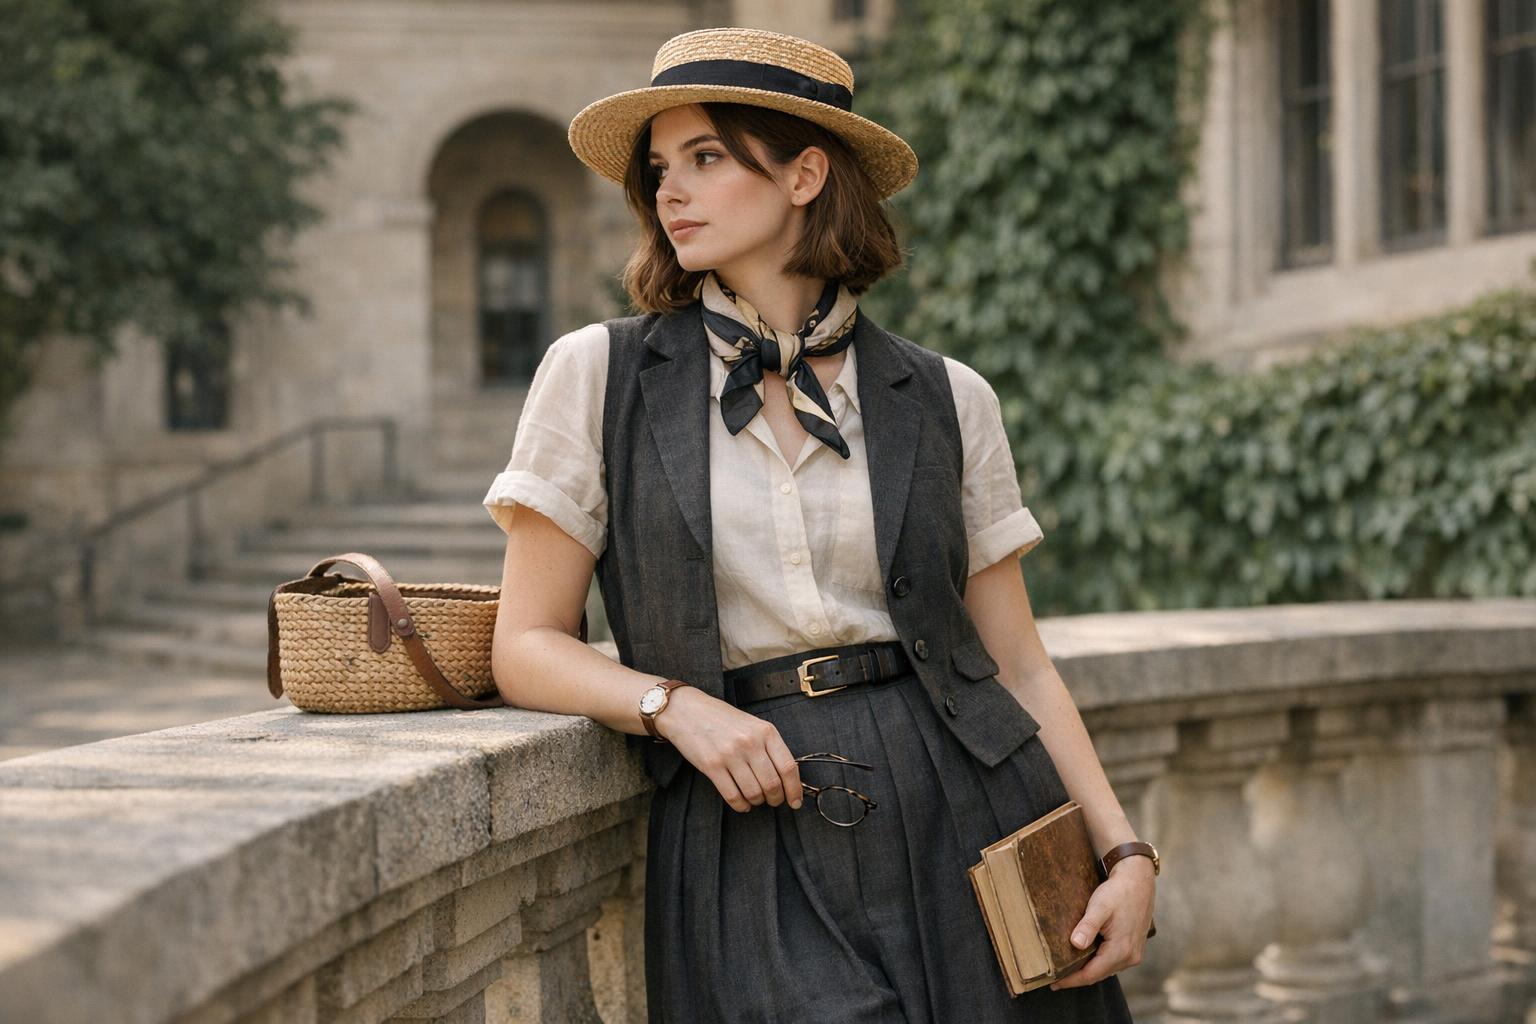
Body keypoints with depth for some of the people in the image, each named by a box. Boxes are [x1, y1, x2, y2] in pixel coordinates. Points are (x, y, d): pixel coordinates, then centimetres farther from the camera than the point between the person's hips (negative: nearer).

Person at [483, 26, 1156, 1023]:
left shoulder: (945, 399, 6)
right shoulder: (599, 373, 3)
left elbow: (1016, 660, 9)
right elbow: (527, 646, 3)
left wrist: (1128, 853, -2)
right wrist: (675, 704, -14)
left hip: (965, 825, 2)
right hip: (751, 840, -1)